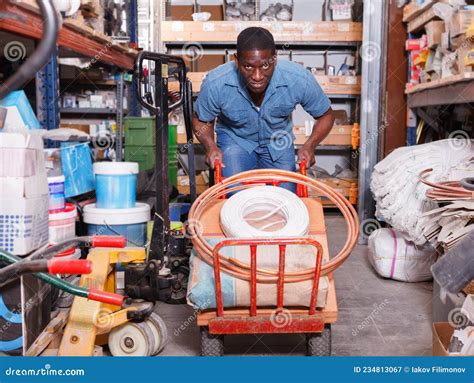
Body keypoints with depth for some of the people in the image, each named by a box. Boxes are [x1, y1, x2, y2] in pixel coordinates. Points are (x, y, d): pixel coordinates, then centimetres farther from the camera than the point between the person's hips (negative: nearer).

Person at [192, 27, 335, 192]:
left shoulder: (300, 80, -30)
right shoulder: (215, 83, -30)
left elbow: (326, 116, -11)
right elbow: (201, 120, -9)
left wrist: (309, 145, -28)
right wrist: (211, 146, -28)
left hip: (278, 141, 1)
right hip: (235, 139, -1)